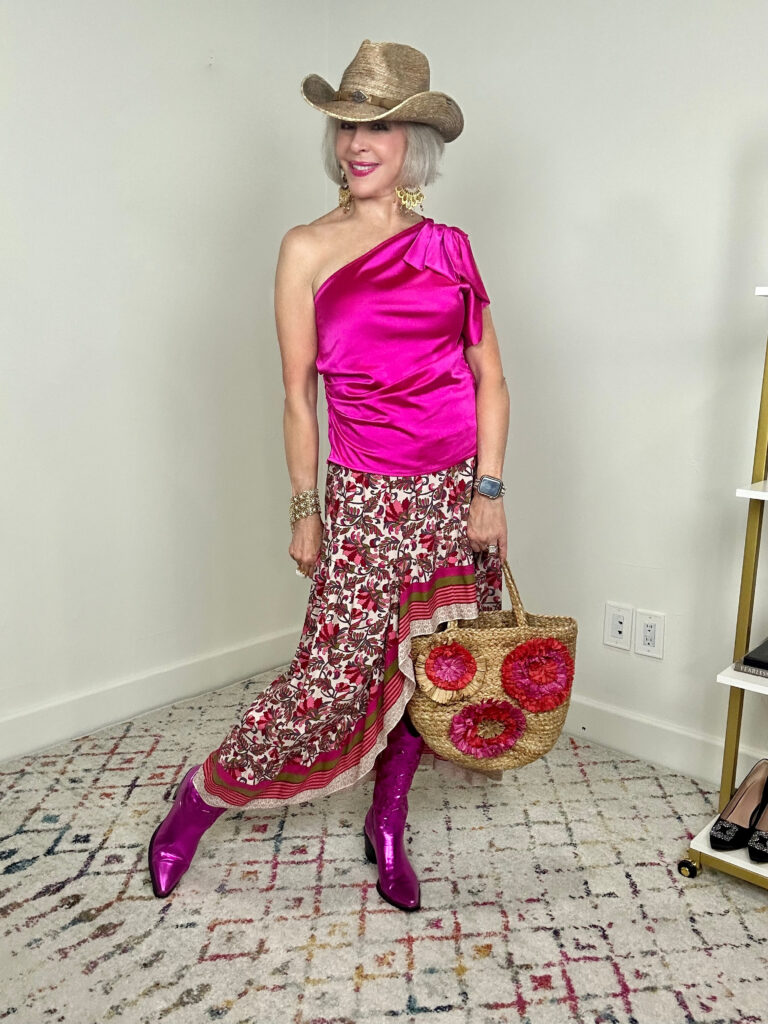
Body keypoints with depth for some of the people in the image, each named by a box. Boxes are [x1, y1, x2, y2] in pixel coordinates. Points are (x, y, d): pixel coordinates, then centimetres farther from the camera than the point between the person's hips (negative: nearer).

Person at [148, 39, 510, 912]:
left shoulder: (448, 247, 7)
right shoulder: (309, 250, 0)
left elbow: (490, 379, 6)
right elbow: (298, 393, 0)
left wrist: (489, 489, -2)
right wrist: (304, 509, -1)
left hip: (457, 489, 4)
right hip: (367, 497, -3)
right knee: (333, 673, 0)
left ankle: (387, 828, 33)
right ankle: (204, 795, 26)